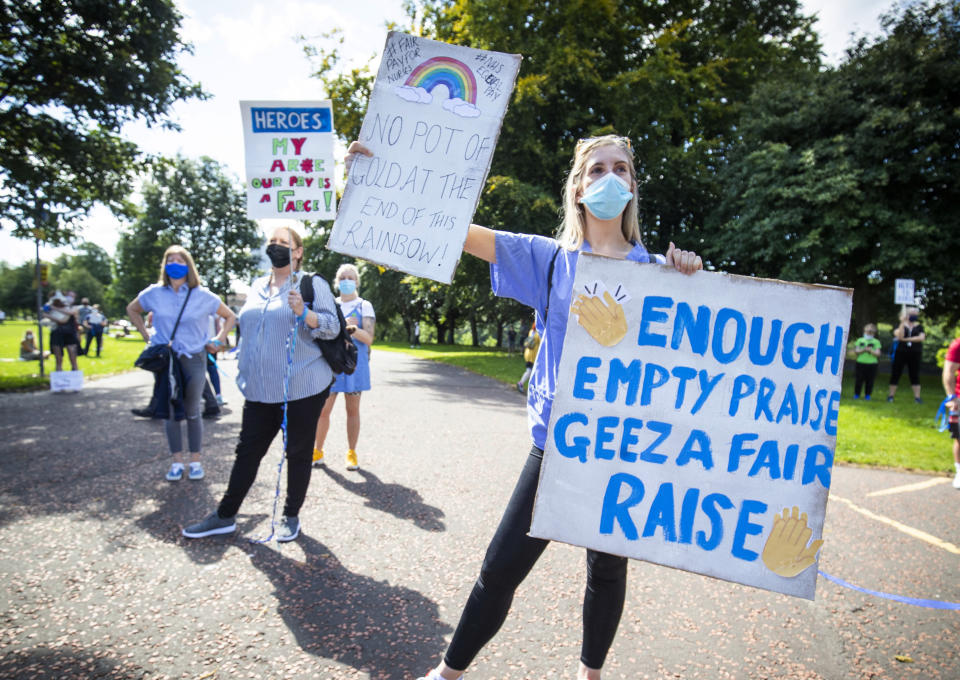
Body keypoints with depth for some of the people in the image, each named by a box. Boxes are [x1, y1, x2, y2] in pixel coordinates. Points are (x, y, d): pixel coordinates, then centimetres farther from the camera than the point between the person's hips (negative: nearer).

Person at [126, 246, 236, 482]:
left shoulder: (203, 296, -1)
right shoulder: (154, 294, 2)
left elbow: (230, 317, 10)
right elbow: (132, 310, 21)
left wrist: (218, 341, 1)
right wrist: (146, 336, 10)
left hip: (194, 359, -1)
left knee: (192, 412, 5)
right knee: (170, 412, 5)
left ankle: (195, 461, 15)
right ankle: (177, 462, 15)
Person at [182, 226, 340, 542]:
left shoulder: (313, 284, -3)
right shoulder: (257, 287, 16)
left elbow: (332, 326, -10)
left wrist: (303, 313, -27)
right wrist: (245, 373, 23)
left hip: (303, 388, -5)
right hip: (261, 389, 5)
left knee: (298, 452, 6)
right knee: (247, 451, 11)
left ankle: (291, 516, 22)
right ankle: (225, 516, 23)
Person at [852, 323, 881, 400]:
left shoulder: (876, 342, 5)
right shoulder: (860, 340, 8)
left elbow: (878, 354, -2)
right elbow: (856, 351, 3)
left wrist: (870, 350, -17)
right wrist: (863, 350, -13)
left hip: (872, 364, -1)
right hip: (861, 363, 1)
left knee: (869, 380, 2)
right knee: (858, 379, 3)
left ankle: (867, 395, 14)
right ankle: (856, 394, 15)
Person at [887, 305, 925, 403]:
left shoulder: (919, 327, 8)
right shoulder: (899, 326, 3)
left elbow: (921, 337, -8)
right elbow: (900, 335, -16)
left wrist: (906, 339, -12)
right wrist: (903, 322, -18)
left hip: (915, 354, 1)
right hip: (900, 353, -1)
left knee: (915, 375, 2)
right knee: (895, 374, 2)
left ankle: (917, 397, 4)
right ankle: (891, 395, 9)